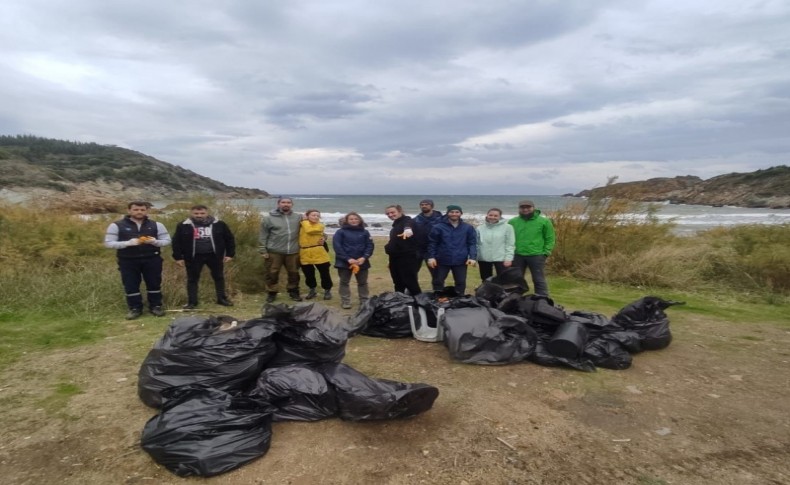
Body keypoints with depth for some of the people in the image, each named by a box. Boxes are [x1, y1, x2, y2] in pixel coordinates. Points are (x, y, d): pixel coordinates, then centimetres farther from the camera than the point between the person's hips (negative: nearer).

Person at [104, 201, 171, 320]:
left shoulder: (156, 225, 2)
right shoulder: (117, 225, -2)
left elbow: (167, 240, 5)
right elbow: (108, 243, -5)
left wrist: (154, 241, -17)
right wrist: (128, 243, -20)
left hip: (152, 259, 1)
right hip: (128, 261, -1)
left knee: (154, 283, 7)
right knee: (131, 285, 6)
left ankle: (156, 306, 21)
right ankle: (135, 308, 20)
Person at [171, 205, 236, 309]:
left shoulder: (219, 224, -3)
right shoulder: (183, 225, -3)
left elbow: (229, 239, 4)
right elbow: (176, 242, 2)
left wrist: (230, 254, 0)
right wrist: (178, 257, -3)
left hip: (214, 255, 1)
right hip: (193, 257, -1)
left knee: (219, 277, 11)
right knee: (192, 279, 7)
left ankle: (222, 299, 27)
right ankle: (192, 302, 21)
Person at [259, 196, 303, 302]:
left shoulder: (298, 217, 7)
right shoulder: (268, 218, 0)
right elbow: (263, 236, 1)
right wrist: (263, 250, -3)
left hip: (293, 252, 2)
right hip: (274, 252, -2)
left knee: (294, 273, 10)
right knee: (272, 273, 4)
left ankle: (293, 292, 27)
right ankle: (272, 293, 20)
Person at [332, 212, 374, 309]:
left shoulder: (365, 232, 5)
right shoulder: (341, 232, -3)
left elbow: (370, 246, 1)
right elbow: (336, 246, -10)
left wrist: (364, 257, -16)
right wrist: (348, 259, -18)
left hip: (361, 262, 2)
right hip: (344, 262, -2)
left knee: (363, 282, 11)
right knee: (344, 282, 7)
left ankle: (365, 301, 23)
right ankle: (345, 302, 18)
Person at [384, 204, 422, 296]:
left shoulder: (407, 220, -10)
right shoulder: (396, 224, 19)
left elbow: (408, 225, -35)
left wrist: (408, 229, -58)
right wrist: (389, 246, 10)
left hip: (408, 258, -9)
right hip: (396, 258, 9)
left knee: (410, 283, -12)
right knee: (398, 284, 14)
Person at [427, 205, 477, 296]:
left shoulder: (468, 228, 2)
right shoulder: (438, 227, -3)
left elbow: (472, 243, 3)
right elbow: (432, 243, -1)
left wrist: (473, 257, -8)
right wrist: (431, 257, -9)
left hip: (460, 261, 1)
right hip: (442, 260, -1)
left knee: (461, 282, 9)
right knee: (438, 282, 7)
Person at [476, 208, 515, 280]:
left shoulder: (507, 227, -4)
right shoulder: (480, 228, 5)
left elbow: (510, 244, -5)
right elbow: (476, 244, 8)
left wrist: (508, 258, -12)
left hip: (501, 259, -3)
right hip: (484, 259, 4)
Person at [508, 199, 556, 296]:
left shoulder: (544, 221, -1)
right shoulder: (512, 222, 6)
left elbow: (550, 239, 0)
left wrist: (545, 253, -7)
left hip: (536, 256, -2)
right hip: (517, 256, 3)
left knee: (539, 280, 3)